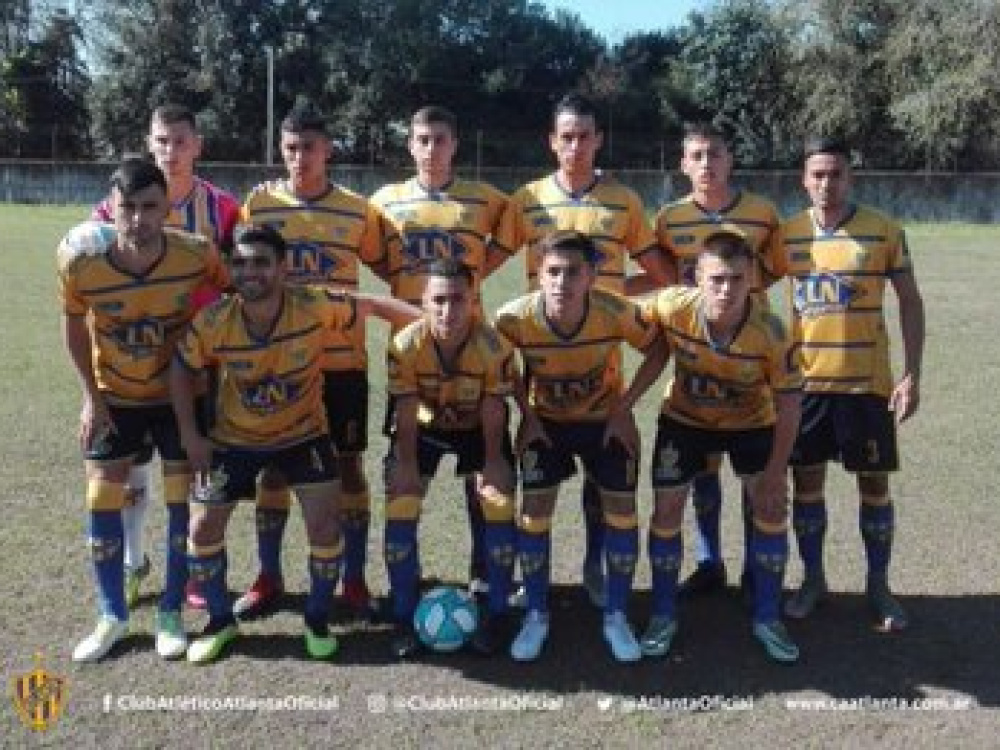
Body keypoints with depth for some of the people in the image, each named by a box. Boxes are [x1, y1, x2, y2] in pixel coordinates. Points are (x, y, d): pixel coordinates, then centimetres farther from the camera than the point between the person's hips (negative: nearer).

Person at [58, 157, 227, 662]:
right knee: (102, 498, 2)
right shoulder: (80, 260, -24)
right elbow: (74, 324, -4)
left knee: (182, 499, 2)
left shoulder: (198, 255, -26)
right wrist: (91, 397, -4)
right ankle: (112, 616, 19)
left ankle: (171, 614, 19)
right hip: (114, 397, 1)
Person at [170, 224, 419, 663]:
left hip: (303, 434, -1)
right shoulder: (212, 323, -24)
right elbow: (182, 369, -5)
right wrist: (189, 434, -6)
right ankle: (220, 621, 25)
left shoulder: (315, 307, -28)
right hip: (233, 438, 1)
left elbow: (374, 305, -14)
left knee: (325, 524, -8)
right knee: (203, 528, 0)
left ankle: (317, 619, 18)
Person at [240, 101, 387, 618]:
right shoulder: (258, 203, 0)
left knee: (349, 466, 5)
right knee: (273, 467, 8)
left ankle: (354, 580, 17)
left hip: (342, 360, 0)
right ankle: (268, 577, 22)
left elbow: (381, 263, 12)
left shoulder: (356, 209, -1)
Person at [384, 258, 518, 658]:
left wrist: (491, 462, -15)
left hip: (478, 428, -1)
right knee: (399, 509, -10)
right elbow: (406, 411, -18)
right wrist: (405, 462, -16)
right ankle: (404, 617, 5)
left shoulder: (494, 347, -31)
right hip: (424, 426, 1)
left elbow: (493, 411, -20)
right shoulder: (405, 345, -29)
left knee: (500, 508, -13)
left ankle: (497, 613, 6)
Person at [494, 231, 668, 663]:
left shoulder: (616, 313, -30)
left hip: (606, 419, 0)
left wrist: (624, 408, -15)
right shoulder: (515, 318, -29)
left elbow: (658, 350, -12)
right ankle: (536, 616, 11)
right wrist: (527, 414, -11)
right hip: (545, 420, 0)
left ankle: (616, 617, 15)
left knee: (621, 509, -3)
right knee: (534, 509, -7)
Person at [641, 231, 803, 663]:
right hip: (684, 417, 1)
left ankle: (767, 619, 13)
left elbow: (788, 404, -20)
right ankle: (663, 616, 16)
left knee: (772, 508, -6)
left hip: (751, 421, 0)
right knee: (666, 510, -1)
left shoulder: (771, 331, -30)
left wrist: (775, 473, -19)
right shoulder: (672, 306, -31)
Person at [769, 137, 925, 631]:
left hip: (867, 382, -1)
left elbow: (910, 302, 0)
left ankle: (878, 586, 22)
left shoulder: (884, 231, -4)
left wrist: (912, 374, -6)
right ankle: (813, 578, 25)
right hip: (805, 380, 2)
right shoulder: (788, 234, 1)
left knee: (874, 483, 7)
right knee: (806, 481, 8)